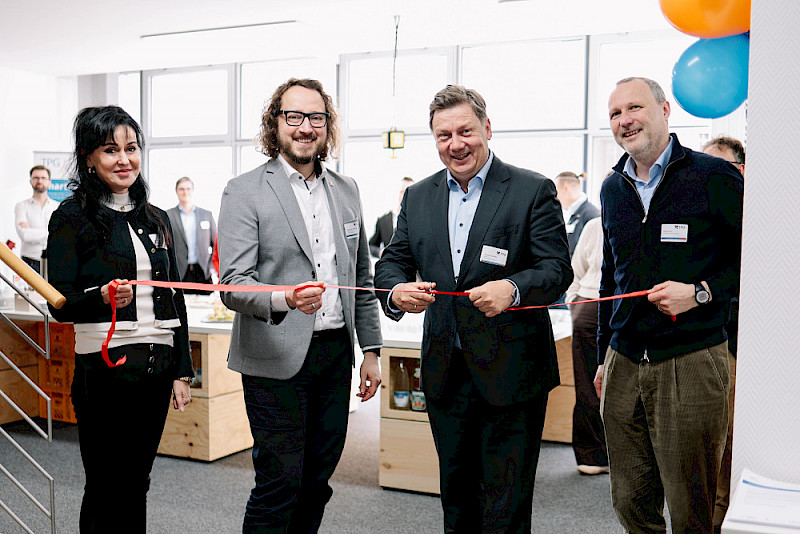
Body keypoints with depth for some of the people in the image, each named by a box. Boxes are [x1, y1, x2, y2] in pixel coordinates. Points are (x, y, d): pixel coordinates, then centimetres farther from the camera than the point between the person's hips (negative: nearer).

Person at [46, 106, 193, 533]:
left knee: (136, 484, 12)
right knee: (106, 489, 4)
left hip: (158, 366, 5)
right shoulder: (72, 217, -3)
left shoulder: (156, 219, 13)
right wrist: (103, 297, -29)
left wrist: (182, 371, 11)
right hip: (103, 369, -5)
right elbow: (60, 303, -8)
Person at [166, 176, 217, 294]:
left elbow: (216, 244, 17)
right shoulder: (167, 216, 7)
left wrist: (212, 267, 6)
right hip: (179, 275, -2)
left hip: (203, 273, 2)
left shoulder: (207, 215, 14)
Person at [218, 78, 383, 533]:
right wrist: (285, 299, -33)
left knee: (317, 482, 15)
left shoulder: (346, 189, 11)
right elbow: (233, 283, -13)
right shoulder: (244, 192, -6)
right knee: (279, 486, 1)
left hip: (335, 354, 5)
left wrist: (371, 350, 12)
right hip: (277, 360, -5)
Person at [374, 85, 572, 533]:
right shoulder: (418, 197, 9)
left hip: (511, 373, -4)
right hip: (445, 373, 5)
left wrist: (513, 288, -33)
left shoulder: (534, 191, -6)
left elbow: (558, 269, -12)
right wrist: (397, 291, -17)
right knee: (456, 495, 20)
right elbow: (392, 261, 7)